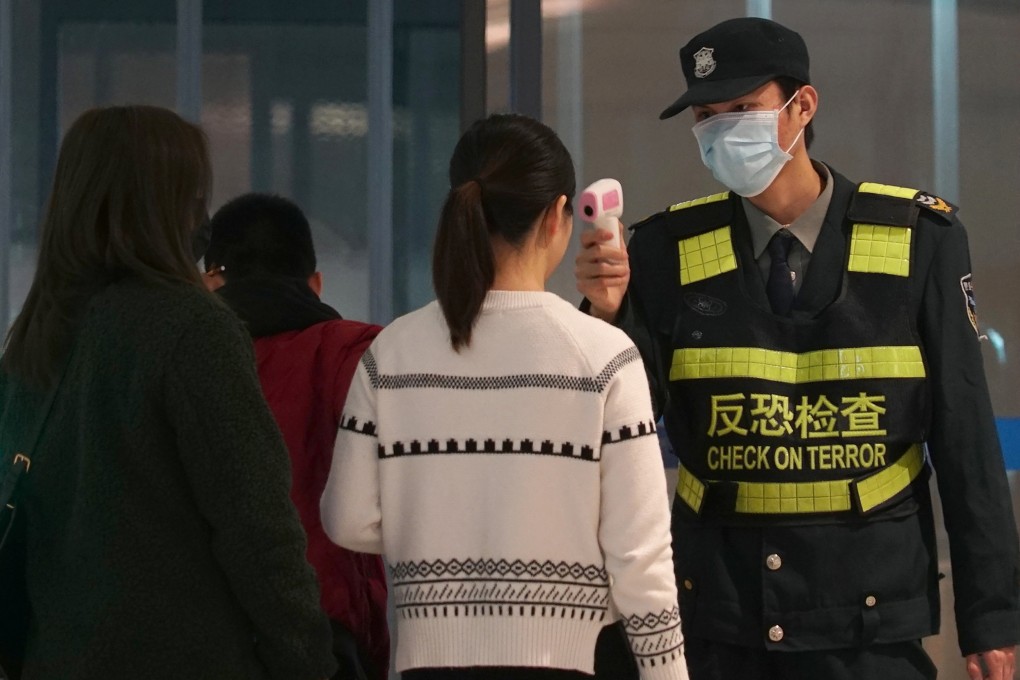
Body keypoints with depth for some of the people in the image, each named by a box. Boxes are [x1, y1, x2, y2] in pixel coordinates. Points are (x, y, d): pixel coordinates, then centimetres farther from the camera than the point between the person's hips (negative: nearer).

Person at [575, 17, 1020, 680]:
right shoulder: (671, 247, 1)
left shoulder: (918, 237, -1)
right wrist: (610, 315, -19)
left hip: (869, 624, -1)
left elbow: (965, 434, -1)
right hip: (718, 616, 1)